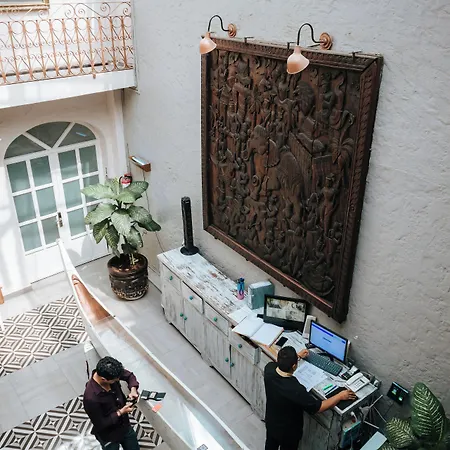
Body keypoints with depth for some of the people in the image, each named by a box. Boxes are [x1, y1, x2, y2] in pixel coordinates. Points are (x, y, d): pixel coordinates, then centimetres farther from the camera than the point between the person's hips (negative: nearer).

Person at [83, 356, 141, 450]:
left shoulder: (111, 373, -21)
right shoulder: (91, 398, -36)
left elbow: (129, 375, 0)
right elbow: (100, 424, -23)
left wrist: (133, 389, -17)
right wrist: (120, 412, -24)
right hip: (109, 437, -5)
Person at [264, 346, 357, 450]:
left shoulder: (269, 368, -24)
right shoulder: (295, 389, -42)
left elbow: (280, 363, 3)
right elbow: (318, 407, -28)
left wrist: (298, 356, 15)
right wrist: (340, 396, -16)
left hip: (270, 422, 5)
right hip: (288, 431, -5)